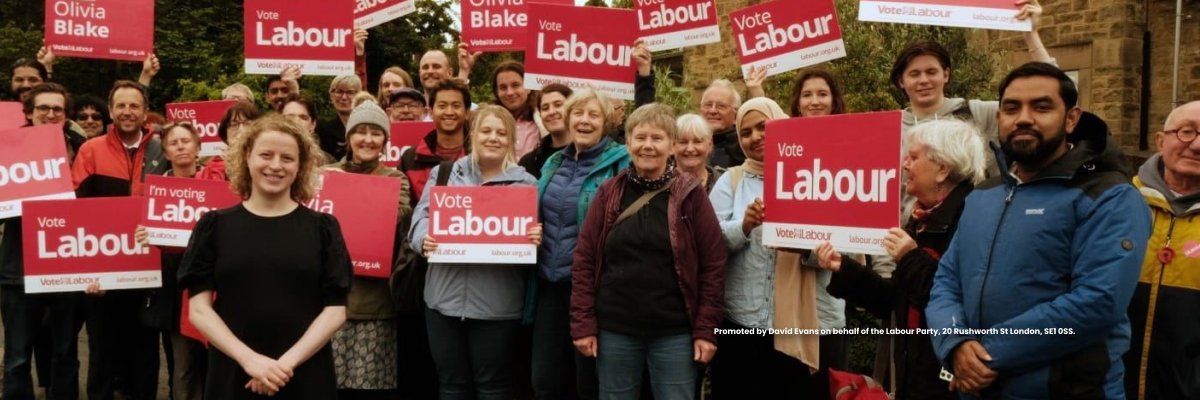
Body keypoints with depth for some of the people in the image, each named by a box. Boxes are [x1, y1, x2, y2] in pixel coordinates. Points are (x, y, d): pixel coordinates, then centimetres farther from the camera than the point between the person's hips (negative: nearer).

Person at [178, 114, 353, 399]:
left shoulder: (322, 227, 2)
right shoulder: (215, 225, 3)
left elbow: (335, 310, -2)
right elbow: (199, 309, -2)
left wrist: (288, 362, -13)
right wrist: (249, 359, -14)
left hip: (307, 377, 0)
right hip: (232, 375, 0)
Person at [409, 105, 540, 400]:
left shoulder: (525, 183, 7)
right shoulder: (444, 173, 11)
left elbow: (532, 233, 7)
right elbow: (422, 215, 4)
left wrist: (535, 241, -17)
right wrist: (423, 240, -18)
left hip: (496, 302, -2)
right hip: (446, 296, 2)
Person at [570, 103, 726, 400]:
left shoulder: (691, 194, -2)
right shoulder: (609, 193, 3)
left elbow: (713, 263, -3)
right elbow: (584, 259, 2)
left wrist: (706, 329, -7)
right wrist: (583, 323, -4)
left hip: (674, 332, -1)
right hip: (614, 329, 2)